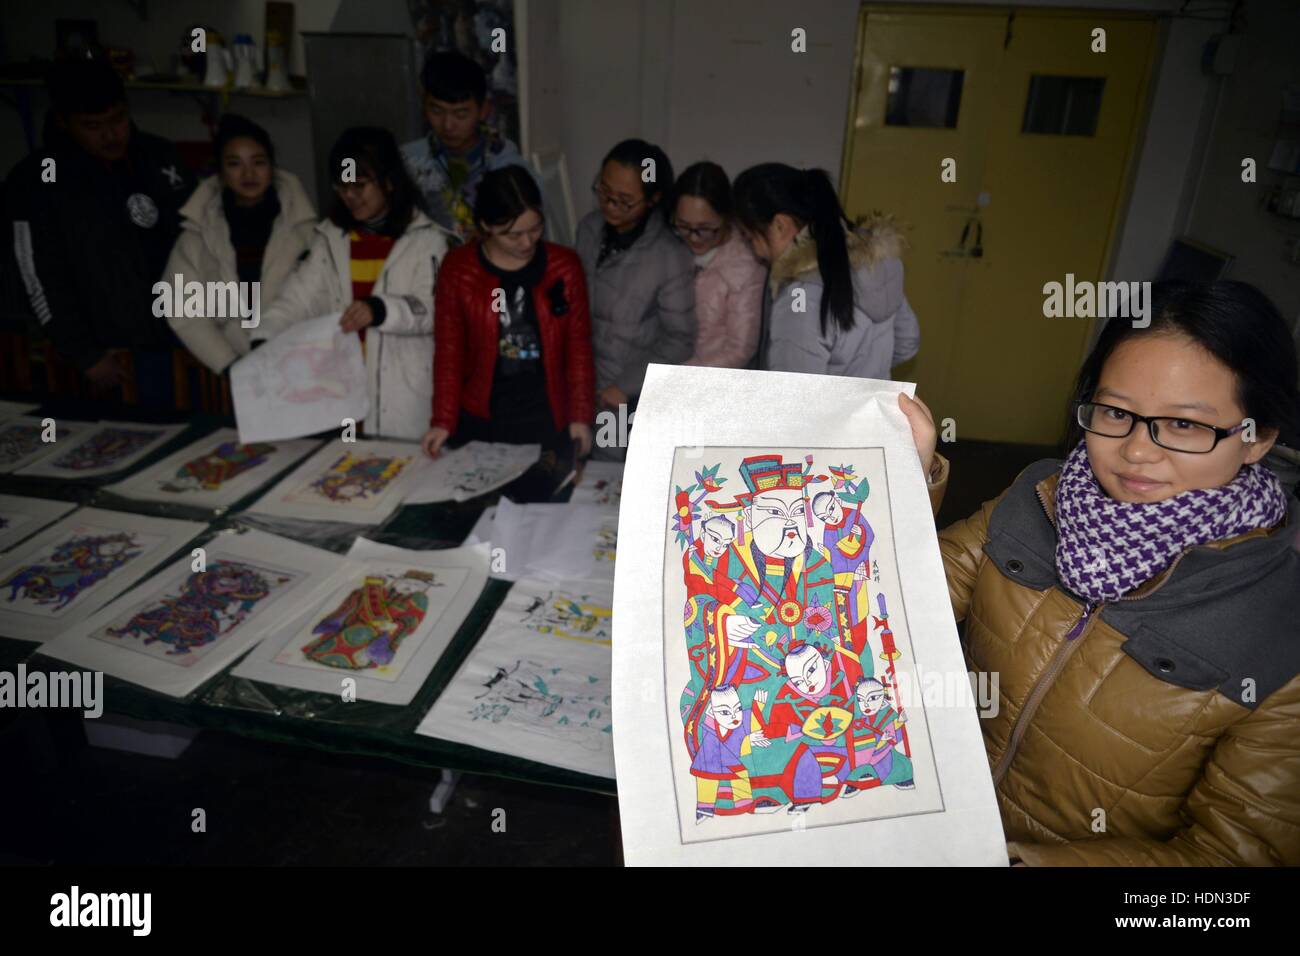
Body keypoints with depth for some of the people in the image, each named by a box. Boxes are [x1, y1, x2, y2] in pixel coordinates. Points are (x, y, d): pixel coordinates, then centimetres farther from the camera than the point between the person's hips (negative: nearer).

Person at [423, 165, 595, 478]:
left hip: (548, 420, 0)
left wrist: (581, 416, -2)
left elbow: (579, 346, 1)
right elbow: (449, 350, -1)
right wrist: (444, 421, -5)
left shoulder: (564, 266, -3)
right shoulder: (458, 269, -4)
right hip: (480, 421, 0)